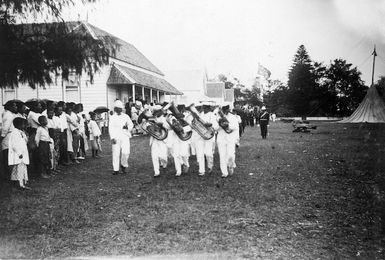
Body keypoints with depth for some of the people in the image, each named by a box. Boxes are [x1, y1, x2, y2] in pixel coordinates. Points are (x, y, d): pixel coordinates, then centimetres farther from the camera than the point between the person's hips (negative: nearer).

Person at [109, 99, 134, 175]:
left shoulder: (126, 116, 12)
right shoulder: (112, 118, 6)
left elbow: (131, 125, 12)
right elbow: (110, 128, 0)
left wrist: (127, 127, -11)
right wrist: (112, 138, -12)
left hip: (125, 137, 1)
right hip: (116, 138, -1)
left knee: (126, 152, -11)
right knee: (116, 154, -1)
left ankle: (123, 165, 14)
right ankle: (116, 169, 10)